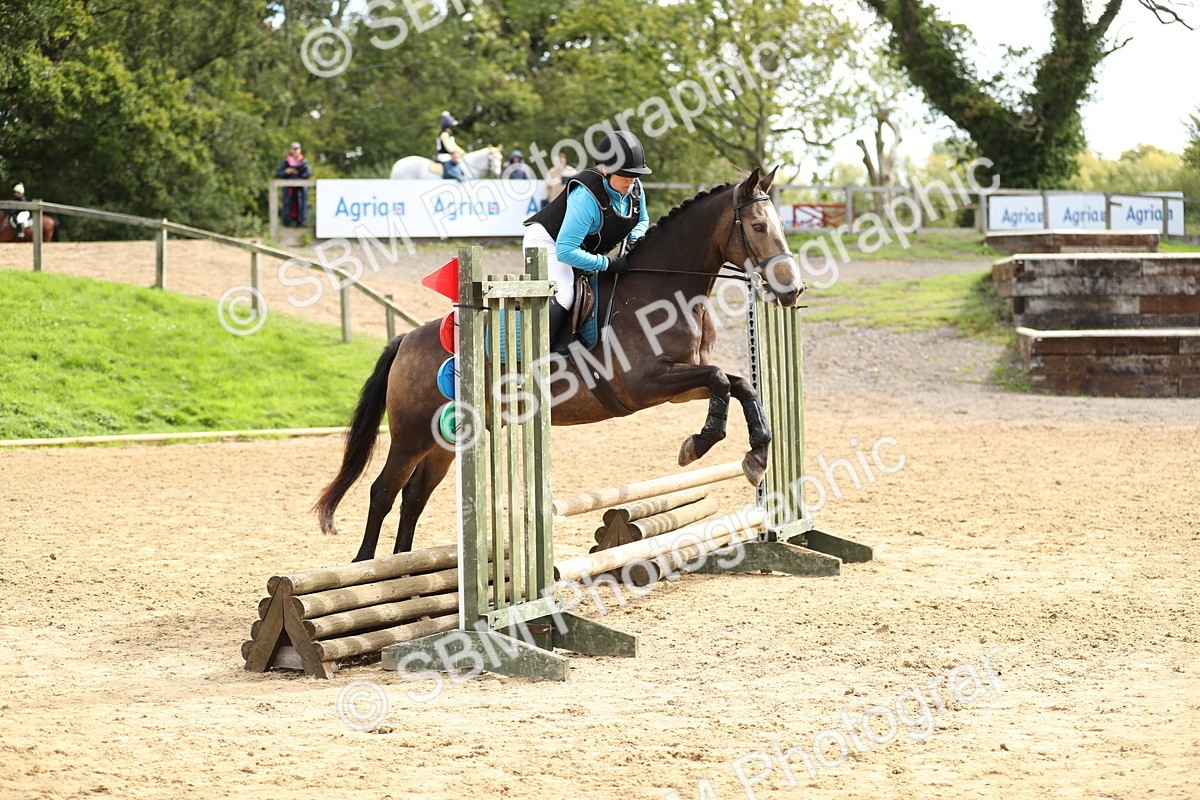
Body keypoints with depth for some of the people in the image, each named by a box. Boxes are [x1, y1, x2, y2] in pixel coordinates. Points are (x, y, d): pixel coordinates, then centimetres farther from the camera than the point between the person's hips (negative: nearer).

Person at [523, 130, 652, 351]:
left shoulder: (634, 188, -12)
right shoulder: (586, 196, -36)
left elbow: (642, 220, 12)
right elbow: (565, 251, -37)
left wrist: (634, 237, -12)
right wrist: (607, 264, -34)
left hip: (582, 250, 9)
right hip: (547, 240, -9)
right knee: (561, 296, -29)